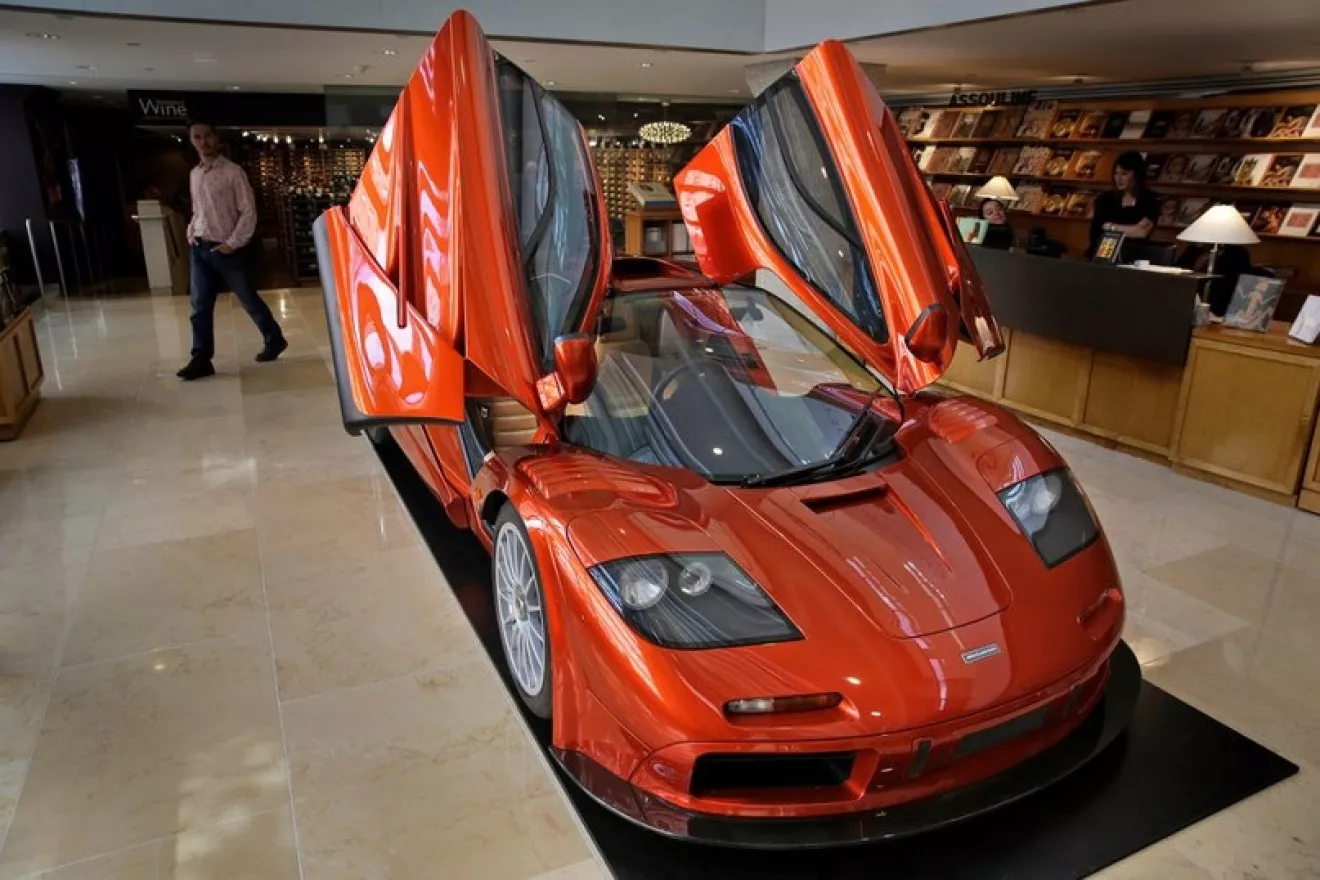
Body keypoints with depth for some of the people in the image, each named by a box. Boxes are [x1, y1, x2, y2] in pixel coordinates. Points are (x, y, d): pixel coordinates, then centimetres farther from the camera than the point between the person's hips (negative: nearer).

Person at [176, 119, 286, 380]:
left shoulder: (233, 172, -8)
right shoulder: (194, 175, 11)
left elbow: (248, 211, -10)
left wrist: (233, 243, -14)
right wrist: (191, 233, 6)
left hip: (226, 249, -6)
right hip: (199, 249, 6)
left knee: (249, 300, 5)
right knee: (200, 306, 5)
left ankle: (274, 340, 25)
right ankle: (201, 360, 10)